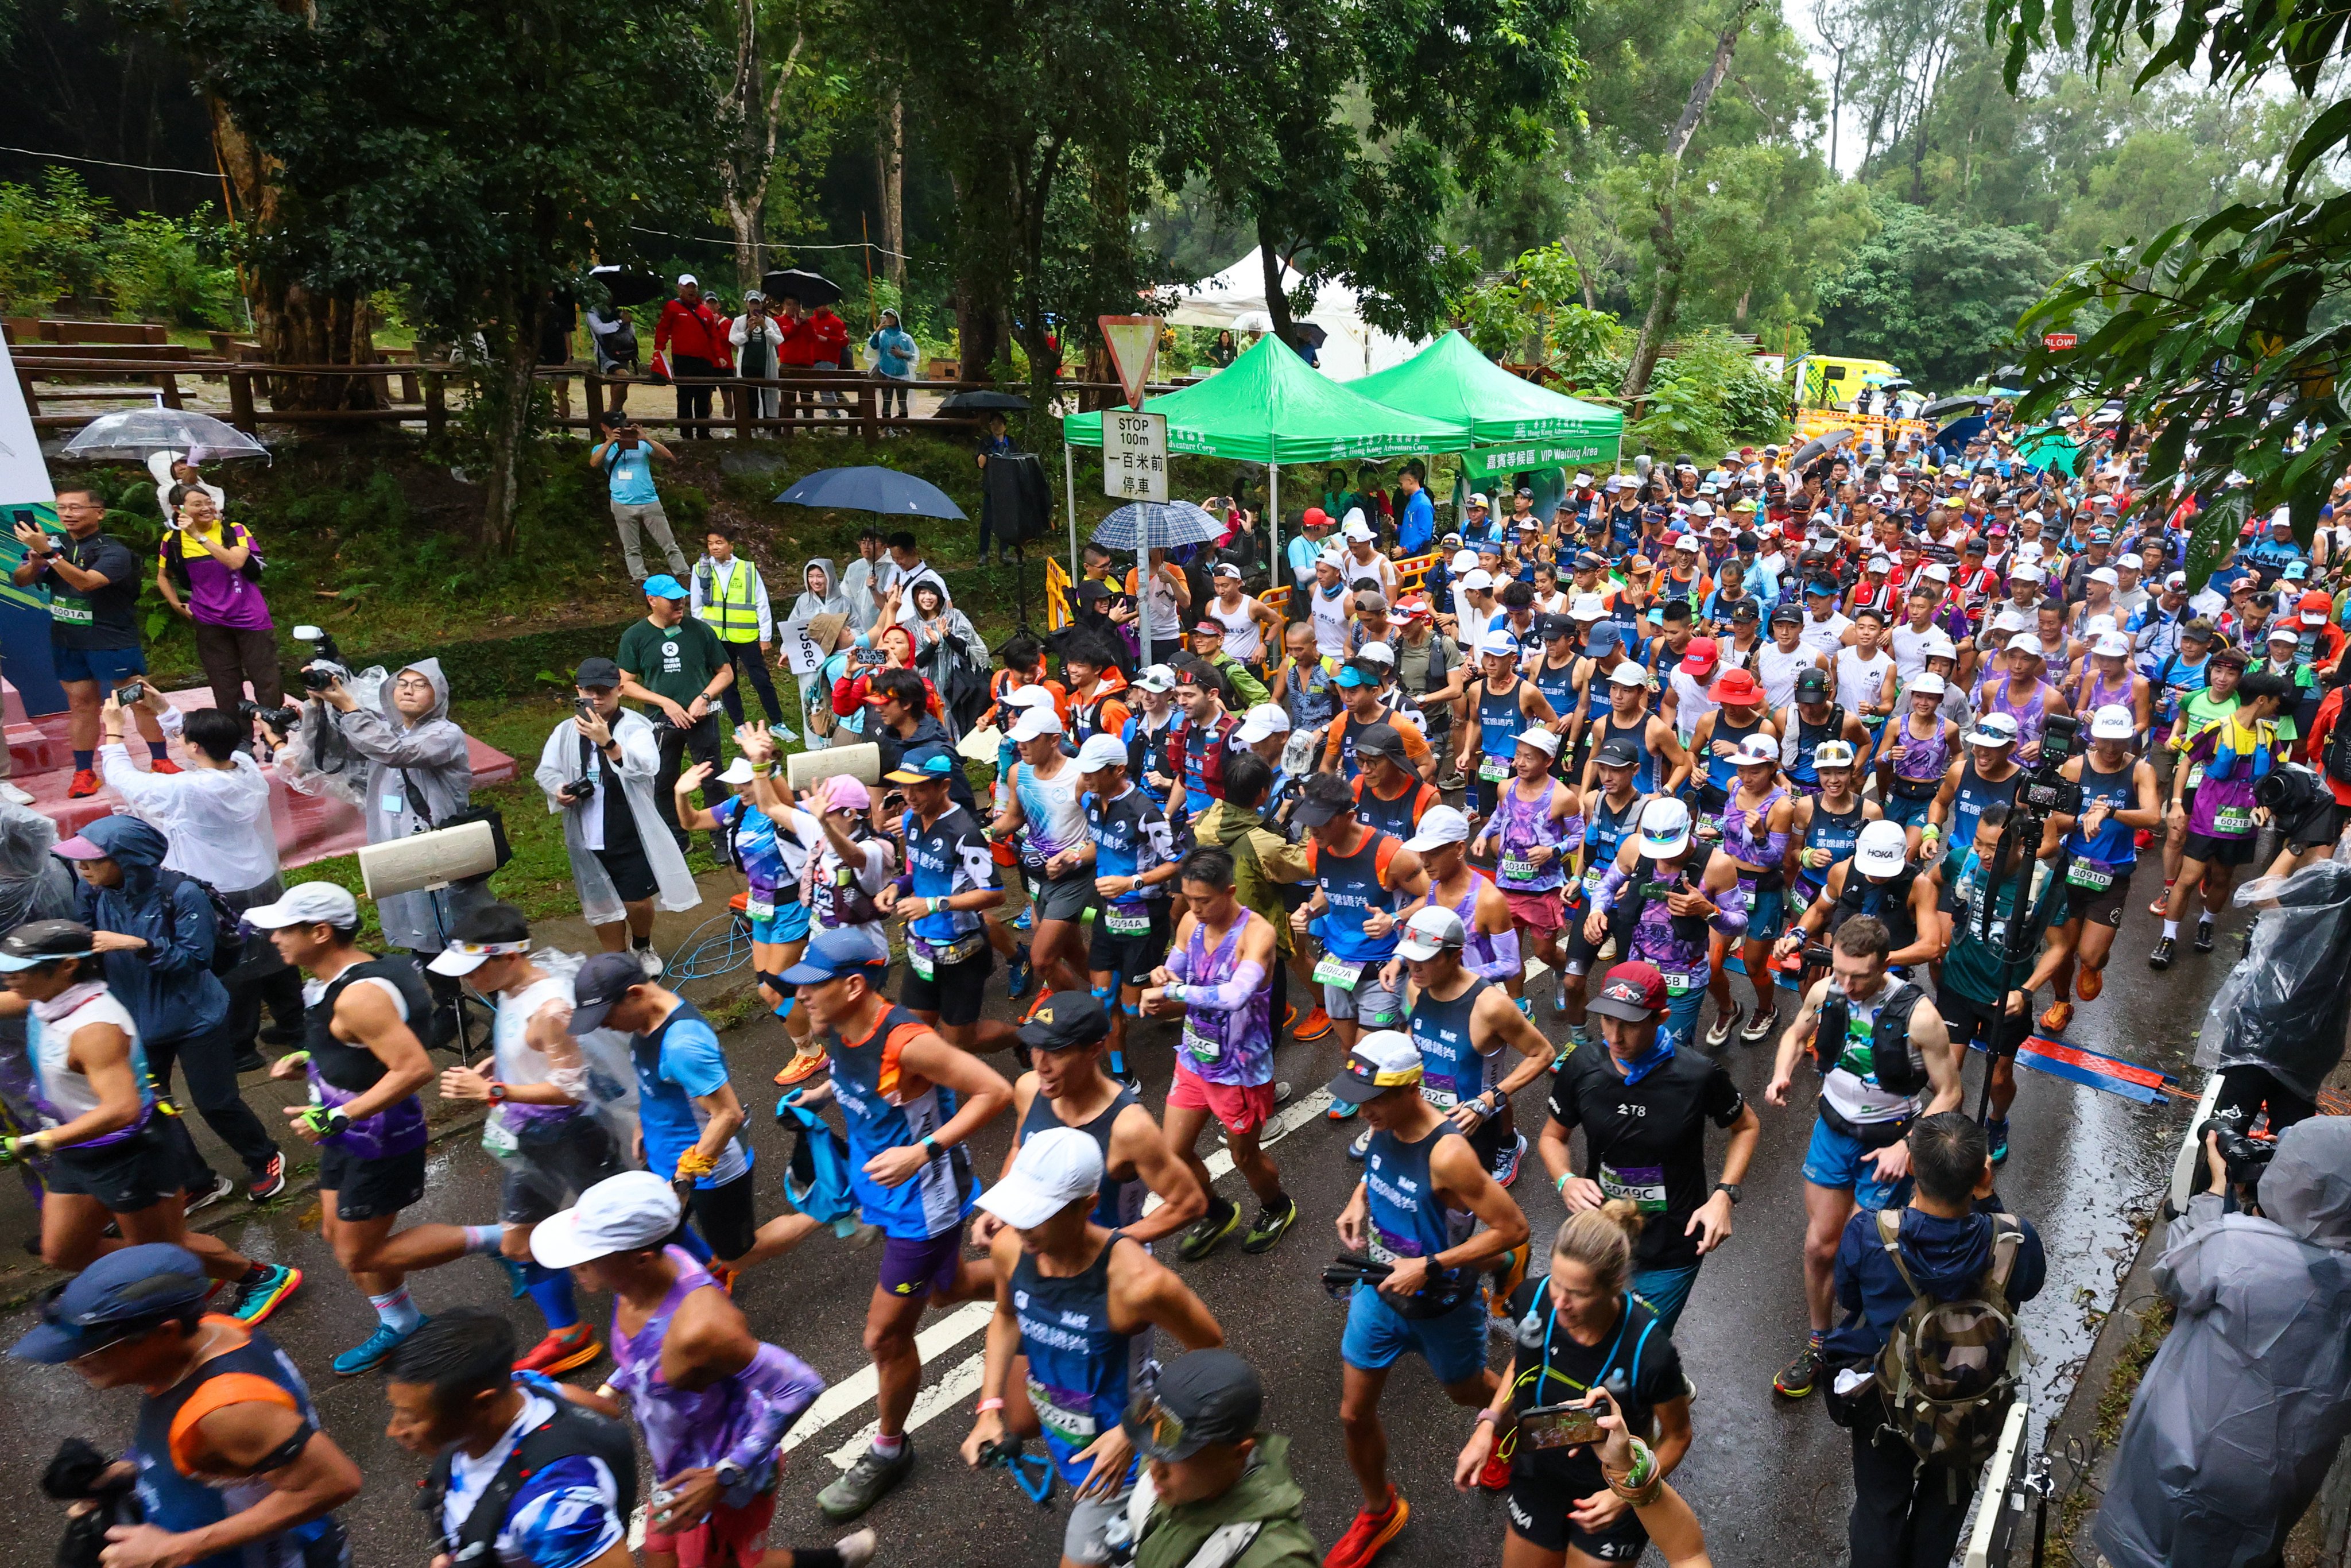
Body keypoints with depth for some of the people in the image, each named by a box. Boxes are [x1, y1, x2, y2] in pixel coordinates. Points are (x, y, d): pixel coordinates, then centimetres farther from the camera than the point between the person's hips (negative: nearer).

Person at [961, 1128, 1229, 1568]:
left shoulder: (1136, 1281, -38)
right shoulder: (1010, 1246, -21)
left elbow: (1209, 1350, -19)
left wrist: (1132, 1431, -18)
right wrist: (990, 1408, -4)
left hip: (1112, 1449, -5)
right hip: (1051, 1415, 6)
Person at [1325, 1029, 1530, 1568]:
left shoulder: (1448, 1154, -35)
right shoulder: (1383, 1128, -14)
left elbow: (1513, 1229, -29)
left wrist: (1429, 1267, -29)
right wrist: (1357, 1202, -11)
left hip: (1441, 1305, -5)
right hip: (1379, 1291, 5)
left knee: (1466, 1391, 25)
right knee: (1354, 1415, 12)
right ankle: (1379, 1512, 39)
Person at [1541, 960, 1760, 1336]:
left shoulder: (1699, 1075, -20)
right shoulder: (1582, 1066, -13)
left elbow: (1747, 1126, 0)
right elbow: (1553, 1136, 3)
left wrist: (1724, 1195, -13)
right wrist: (1566, 1182, -17)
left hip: (1671, 1254, -2)